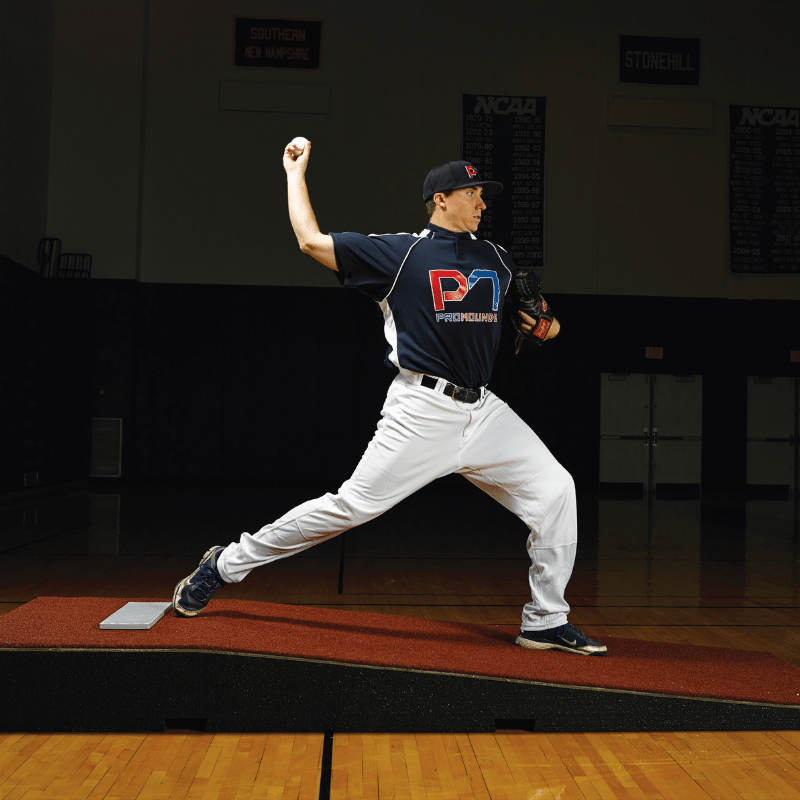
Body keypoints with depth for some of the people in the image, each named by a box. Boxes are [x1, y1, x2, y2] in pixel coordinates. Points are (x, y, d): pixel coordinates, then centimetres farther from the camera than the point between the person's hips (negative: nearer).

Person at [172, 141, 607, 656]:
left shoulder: (496, 259, 17)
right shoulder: (401, 252, -1)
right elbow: (312, 241, 0)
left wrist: (545, 322, 7)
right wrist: (296, 174, 11)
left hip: (484, 411, 6)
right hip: (423, 409, -6)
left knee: (555, 489, -3)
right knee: (354, 504, -9)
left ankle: (546, 622, 9)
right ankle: (227, 564, 7)